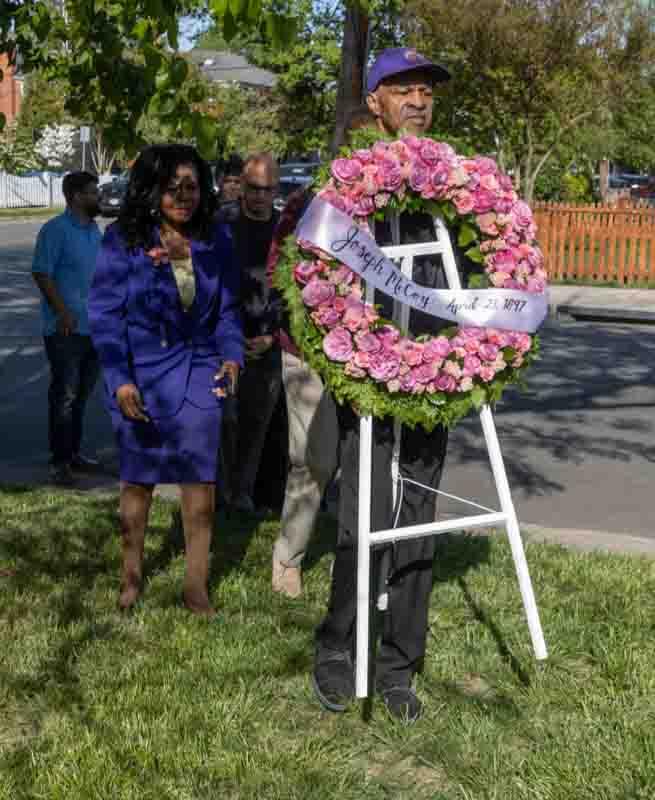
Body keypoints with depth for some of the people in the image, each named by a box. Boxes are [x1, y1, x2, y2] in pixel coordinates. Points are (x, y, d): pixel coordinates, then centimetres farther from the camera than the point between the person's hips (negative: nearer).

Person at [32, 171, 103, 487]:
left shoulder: (94, 230, 13)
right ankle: (60, 461, 4)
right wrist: (63, 312, -20)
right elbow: (41, 274, -14)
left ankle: (74, 452, 24)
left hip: (94, 327, 7)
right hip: (66, 329, -7)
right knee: (64, 395, -3)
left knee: (81, 394, 14)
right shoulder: (55, 230, -11)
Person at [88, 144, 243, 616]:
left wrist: (232, 355, -7)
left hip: (198, 373, 2)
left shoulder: (216, 240, 1)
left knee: (201, 481, 0)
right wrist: (119, 380, -16)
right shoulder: (124, 240, -8)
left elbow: (227, 308, 10)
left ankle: (197, 586, 12)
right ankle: (132, 575, 31)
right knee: (139, 480, 12)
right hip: (141, 377, -1)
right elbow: (105, 314, -8)